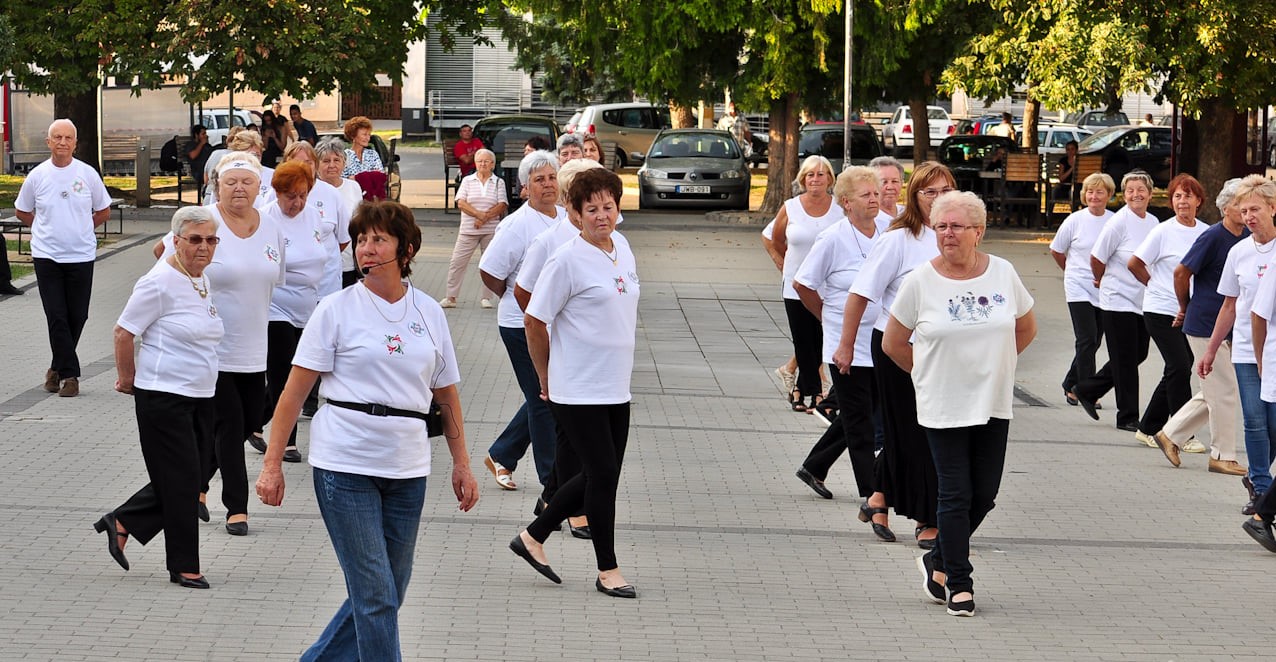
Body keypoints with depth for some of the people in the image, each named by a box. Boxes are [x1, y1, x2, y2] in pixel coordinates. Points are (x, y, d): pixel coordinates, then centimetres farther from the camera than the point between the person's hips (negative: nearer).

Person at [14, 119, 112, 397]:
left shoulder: (88, 174, 0)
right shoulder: (37, 176, 0)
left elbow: (103, 211, 13)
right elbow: (21, 212, 14)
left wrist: (79, 230, 9)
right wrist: (47, 229, 10)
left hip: (81, 256, 1)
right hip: (46, 256, -1)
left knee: (77, 317, 5)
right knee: (56, 317, -7)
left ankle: (58, 368, 23)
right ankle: (69, 374, -4)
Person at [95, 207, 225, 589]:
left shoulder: (203, 282, 10)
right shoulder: (160, 282, -15)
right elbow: (124, 332, -11)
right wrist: (128, 379, 0)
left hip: (200, 397, 8)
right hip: (163, 397, -8)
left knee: (182, 480, 10)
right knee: (180, 480, -3)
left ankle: (121, 523, 25)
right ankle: (184, 567, 6)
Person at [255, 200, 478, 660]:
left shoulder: (429, 313, 9)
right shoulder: (338, 310, -3)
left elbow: (446, 394, 17)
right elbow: (295, 390, -4)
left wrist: (461, 463, 14)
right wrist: (272, 464, -8)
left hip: (406, 469, 5)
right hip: (345, 466, -5)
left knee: (386, 597, 10)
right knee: (376, 597, -6)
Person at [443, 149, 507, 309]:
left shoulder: (499, 182, 6)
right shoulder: (467, 181, 7)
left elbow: (502, 206, -4)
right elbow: (461, 203, -4)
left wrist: (485, 218, -16)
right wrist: (479, 214, -16)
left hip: (491, 231, 0)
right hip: (468, 230, 0)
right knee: (457, 262, -3)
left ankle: (486, 297, 12)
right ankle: (451, 297, 3)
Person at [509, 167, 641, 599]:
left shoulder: (621, 247, 8)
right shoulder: (568, 259, -15)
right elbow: (534, 321, -10)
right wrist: (546, 377, 0)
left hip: (616, 388, 8)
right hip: (578, 391, -8)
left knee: (600, 476, 11)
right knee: (603, 474, -4)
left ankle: (533, 538, 26)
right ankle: (608, 570, 8)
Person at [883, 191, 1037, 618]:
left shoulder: (1003, 274, 0)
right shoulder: (920, 281, -6)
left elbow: (1026, 329, 16)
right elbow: (893, 344, 4)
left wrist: (990, 366, 13)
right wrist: (933, 374, 8)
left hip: (993, 406, 3)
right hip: (943, 407, -3)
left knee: (985, 494, 6)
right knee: (956, 496, -3)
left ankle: (938, 561, 27)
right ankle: (959, 583, 7)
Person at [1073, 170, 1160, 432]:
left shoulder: (1154, 222, 7)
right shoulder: (1119, 222, -13)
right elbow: (1097, 258, -8)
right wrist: (1102, 281, 7)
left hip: (1143, 301, 7)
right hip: (1118, 300, -7)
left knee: (1138, 354, 12)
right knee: (1125, 360, -1)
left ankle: (1087, 390, 27)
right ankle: (1128, 417, 8)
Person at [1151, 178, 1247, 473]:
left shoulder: (1248, 237, 6)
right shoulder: (1213, 237, -15)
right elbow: (1181, 272, -10)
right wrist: (1186, 308, 3)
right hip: (1205, 326, -8)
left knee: (1214, 393, 13)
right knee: (1224, 392, -3)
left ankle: (1171, 434, 25)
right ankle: (1222, 456, 8)